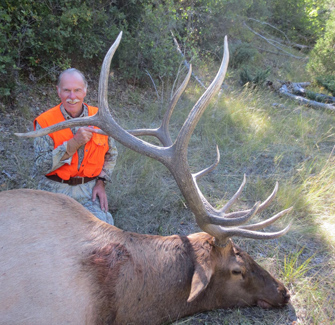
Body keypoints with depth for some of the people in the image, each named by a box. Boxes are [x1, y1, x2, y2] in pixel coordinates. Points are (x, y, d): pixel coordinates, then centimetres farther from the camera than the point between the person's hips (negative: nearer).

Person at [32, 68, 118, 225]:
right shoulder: (45, 121, -7)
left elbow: (111, 154, 15)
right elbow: (41, 166, -14)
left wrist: (101, 182, 1)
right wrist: (74, 143, -22)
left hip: (89, 189, 2)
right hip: (56, 189, -1)